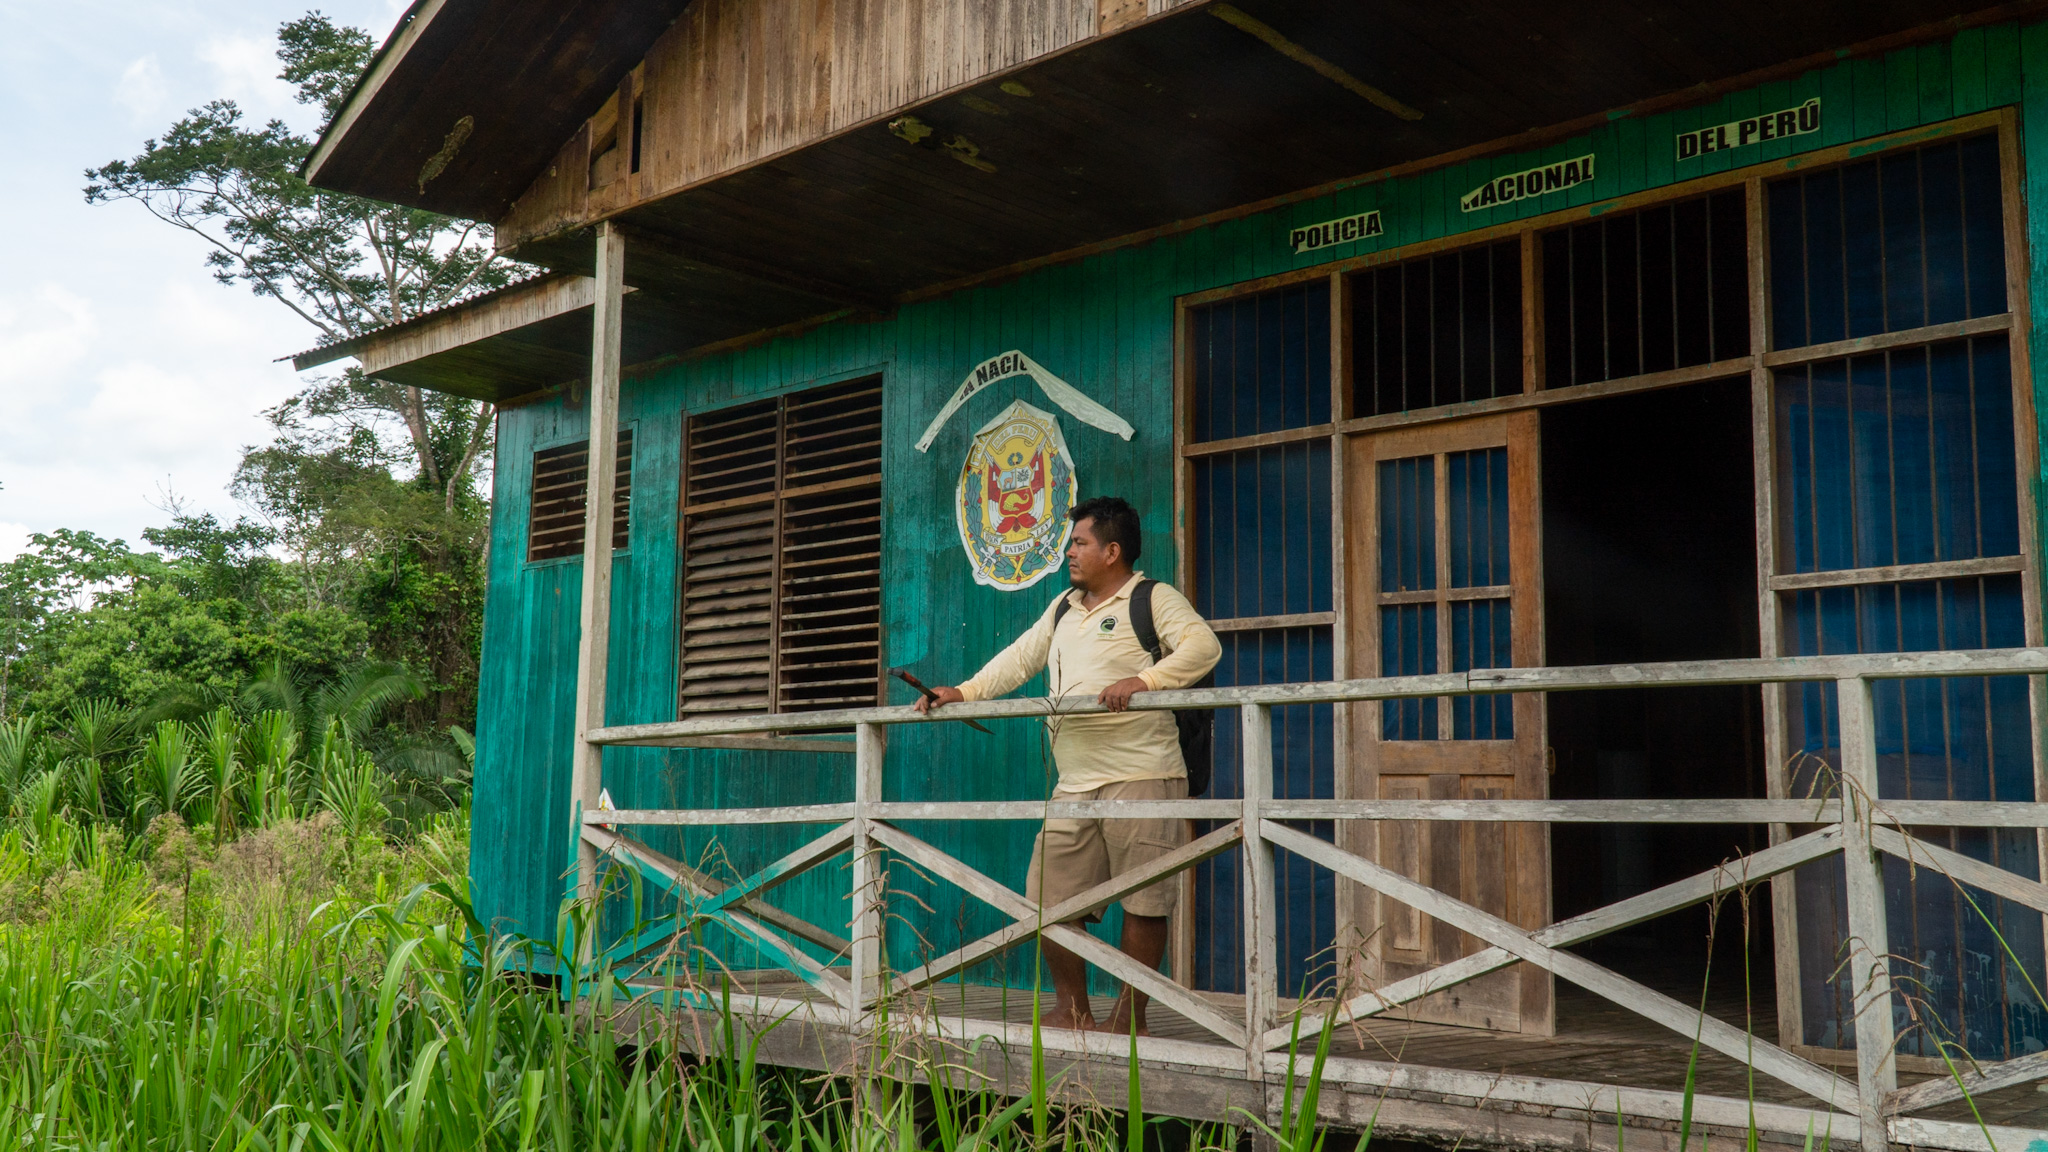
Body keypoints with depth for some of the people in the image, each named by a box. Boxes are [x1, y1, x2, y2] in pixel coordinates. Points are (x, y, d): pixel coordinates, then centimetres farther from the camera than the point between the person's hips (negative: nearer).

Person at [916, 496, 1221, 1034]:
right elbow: (1020, 658, 28)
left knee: (1143, 901, -3)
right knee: (1050, 896, 3)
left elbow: (1203, 646, -16)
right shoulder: (1064, 608, 23)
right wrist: (964, 693, 16)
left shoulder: (1154, 599, -1)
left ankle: (1130, 1019, 9)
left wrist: (1142, 680, -28)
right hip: (1075, 783, 7)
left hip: (1141, 776, -7)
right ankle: (1072, 1012, 16)